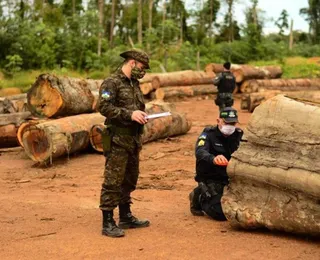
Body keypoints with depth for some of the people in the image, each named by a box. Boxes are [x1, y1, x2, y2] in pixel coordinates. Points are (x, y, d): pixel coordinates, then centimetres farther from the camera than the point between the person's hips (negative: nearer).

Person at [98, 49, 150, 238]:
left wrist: (141, 115, 6)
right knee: (113, 181, -6)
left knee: (130, 180, 16)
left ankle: (126, 217, 27)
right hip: (118, 139, -9)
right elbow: (104, 107, -21)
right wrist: (129, 114, -24)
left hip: (133, 139, 9)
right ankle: (108, 223, -2)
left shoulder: (134, 84, 16)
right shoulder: (112, 83, -10)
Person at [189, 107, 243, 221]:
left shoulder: (238, 135, 2)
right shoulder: (209, 134, -14)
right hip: (210, 180, -5)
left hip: (229, 179, 5)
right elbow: (200, 153, -33)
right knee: (221, 213, -18)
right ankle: (199, 197, 10)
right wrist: (213, 159, -55)